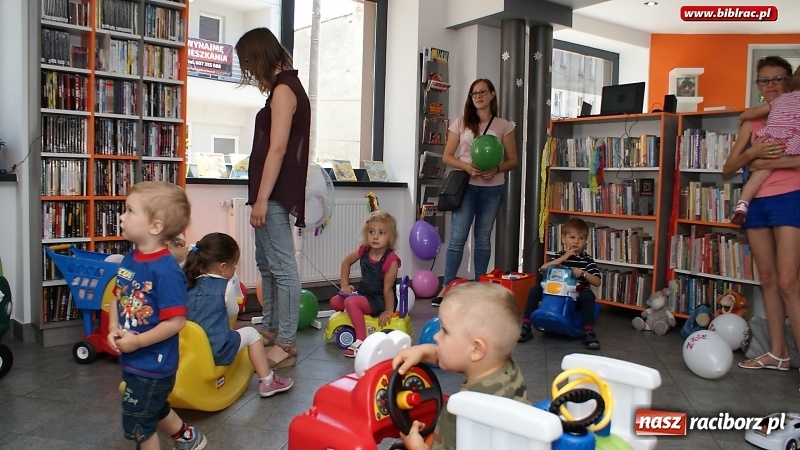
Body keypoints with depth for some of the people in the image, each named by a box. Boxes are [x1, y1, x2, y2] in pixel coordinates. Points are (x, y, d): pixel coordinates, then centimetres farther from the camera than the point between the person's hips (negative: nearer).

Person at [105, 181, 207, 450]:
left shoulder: (166, 270, -27)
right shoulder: (129, 259, -1)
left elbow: (176, 321, -27)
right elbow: (117, 297, 11)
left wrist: (137, 341, -22)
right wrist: (113, 330, -5)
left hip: (152, 365, -9)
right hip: (131, 360, 9)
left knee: (137, 423, 10)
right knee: (154, 408, 29)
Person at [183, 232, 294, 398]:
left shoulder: (188, 284, 4)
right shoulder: (225, 286, -7)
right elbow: (233, 312, 7)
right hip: (217, 353, -6)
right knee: (251, 333, 16)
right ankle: (267, 382, 20)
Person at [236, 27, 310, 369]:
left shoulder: (283, 90, -11)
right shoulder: (286, 87, 18)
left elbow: (277, 149, -19)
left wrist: (261, 199, -21)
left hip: (275, 193, -11)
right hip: (273, 191, 11)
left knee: (282, 267, -8)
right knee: (266, 263, 18)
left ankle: (286, 344, -3)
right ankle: (270, 328, 30)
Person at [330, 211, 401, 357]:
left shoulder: (391, 260, -26)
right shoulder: (364, 250, -7)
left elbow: (387, 288, -22)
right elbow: (346, 262, 11)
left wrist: (389, 310, -16)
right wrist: (345, 285, 8)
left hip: (380, 300, -8)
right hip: (364, 293, 8)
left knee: (350, 302, -28)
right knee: (335, 301, 5)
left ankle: (361, 341, -26)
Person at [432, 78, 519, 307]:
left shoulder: (503, 126, 5)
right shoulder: (461, 123, 5)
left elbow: (513, 160, 6)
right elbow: (447, 156, 3)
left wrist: (497, 169, -14)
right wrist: (467, 166, -15)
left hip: (492, 187, 1)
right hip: (466, 185, -1)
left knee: (483, 238, 9)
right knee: (457, 237, -6)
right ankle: (446, 287, -1)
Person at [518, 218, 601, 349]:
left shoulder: (587, 260, 2)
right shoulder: (559, 256, 6)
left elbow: (597, 282, -4)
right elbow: (543, 269, -11)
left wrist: (583, 273, -22)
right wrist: (563, 258, -15)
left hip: (576, 299, -2)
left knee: (588, 295, -33)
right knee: (535, 290, -19)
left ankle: (588, 332, -27)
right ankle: (526, 327, -16)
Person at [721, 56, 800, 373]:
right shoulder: (752, 121, 15)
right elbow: (728, 168, 8)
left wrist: (774, 161, -18)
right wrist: (753, 153, -10)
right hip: (757, 202, 5)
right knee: (767, 279, 8)